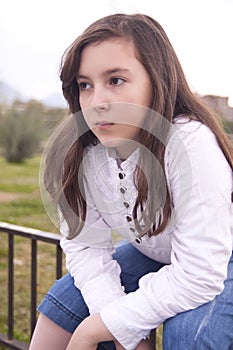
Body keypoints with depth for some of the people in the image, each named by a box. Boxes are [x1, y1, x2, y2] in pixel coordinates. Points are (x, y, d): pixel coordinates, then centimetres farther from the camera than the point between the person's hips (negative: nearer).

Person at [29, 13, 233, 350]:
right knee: (64, 299, -5)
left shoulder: (191, 144, -36)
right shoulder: (80, 149, -19)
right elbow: (86, 246, -12)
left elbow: (198, 275, -35)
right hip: (152, 256, 5)